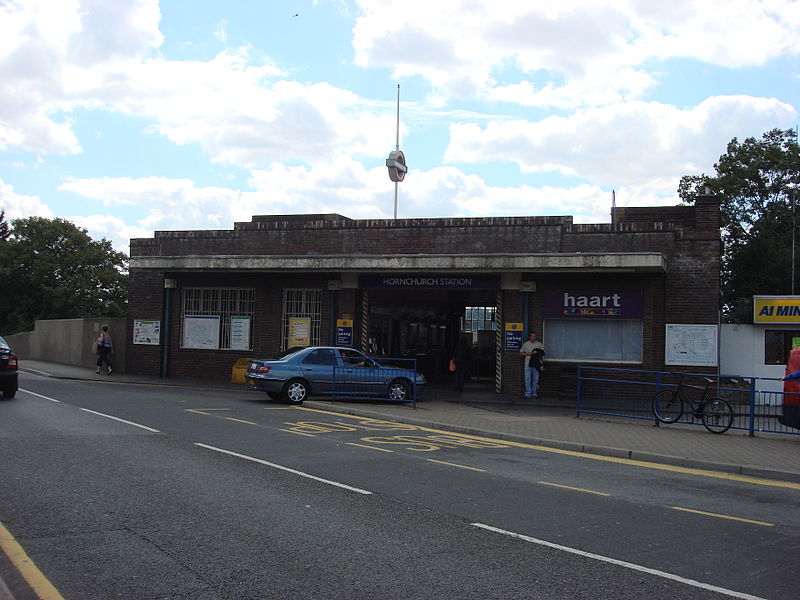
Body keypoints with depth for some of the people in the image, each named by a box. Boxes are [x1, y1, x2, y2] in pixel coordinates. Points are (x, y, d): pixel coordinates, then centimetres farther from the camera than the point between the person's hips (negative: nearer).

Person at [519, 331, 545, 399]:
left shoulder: (539, 344, 6)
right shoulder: (526, 344, 7)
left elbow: (542, 354, 6)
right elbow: (521, 353, 9)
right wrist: (528, 353, -6)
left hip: (536, 365, 0)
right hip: (528, 365, 0)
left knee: (535, 380, 4)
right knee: (527, 380, -3)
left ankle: (534, 393, 11)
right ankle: (528, 394, 2)